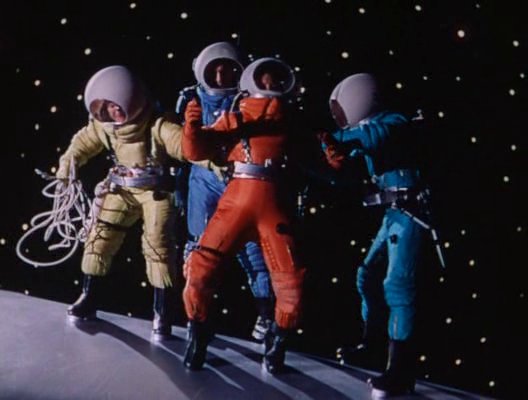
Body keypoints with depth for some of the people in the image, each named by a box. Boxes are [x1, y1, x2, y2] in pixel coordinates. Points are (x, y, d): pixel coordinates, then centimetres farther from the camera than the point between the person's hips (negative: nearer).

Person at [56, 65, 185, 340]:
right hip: (121, 188, 5)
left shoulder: (157, 125, -27)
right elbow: (83, 142, 9)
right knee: (99, 237, 2)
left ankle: (162, 312, 2)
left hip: (155, 191, -5)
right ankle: (88, 299, 18)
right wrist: (66, 167, 11)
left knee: (158, 247, -10)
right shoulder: (103, 125, -9)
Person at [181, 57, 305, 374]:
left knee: (291, 280, -4)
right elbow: (198, 150, 3)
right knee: (201, 266, -9)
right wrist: (193, 127, -16)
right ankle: (199, 332, 14)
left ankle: (277, 342, 20)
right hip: (236, 199, -1)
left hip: (273, 205, 1)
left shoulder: (290, 120, 15)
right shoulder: (234, 116, 11)